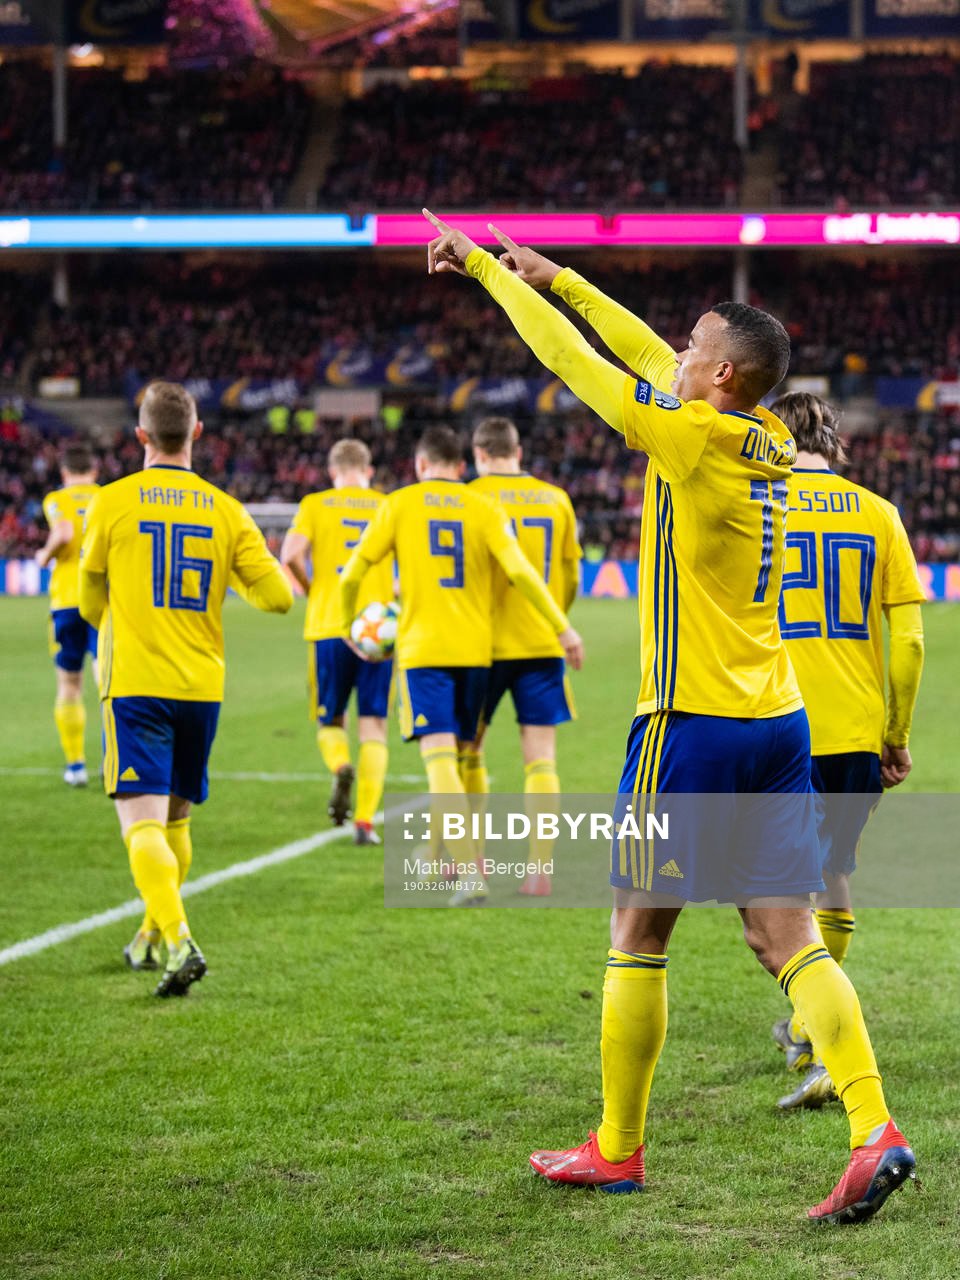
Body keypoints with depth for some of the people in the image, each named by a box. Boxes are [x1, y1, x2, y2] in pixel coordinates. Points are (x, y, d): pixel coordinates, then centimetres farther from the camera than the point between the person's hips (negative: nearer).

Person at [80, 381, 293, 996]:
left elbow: (90, 604, 8)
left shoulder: (111, 503, -2)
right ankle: (153, 937, 32)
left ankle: (179, 940, -28)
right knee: (175, 818, 19)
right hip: (202, 687, 4)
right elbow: (279, 596, 0)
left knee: (143, 823, -10)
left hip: (134, 685, -4)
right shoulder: (226, 511, 3)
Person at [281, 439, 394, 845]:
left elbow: (290, 555, -9)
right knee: (373, 727, 4)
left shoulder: (315, 505, 5)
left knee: (330, 721, 13)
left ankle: (340, 767, -21)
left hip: (328, 628, 0)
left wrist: (310, 588, 8)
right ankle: (365, 821, -6)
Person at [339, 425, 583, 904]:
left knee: (440, 757, -10)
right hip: (474, 649, 3)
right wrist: (563, 627, -5)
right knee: (455, 753, 19)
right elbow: (520, 571, -9)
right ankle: (432, 850, 33)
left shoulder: (400, 505, 1)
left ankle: (472, 870, -23)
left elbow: (352, 574, 0)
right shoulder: (485, 509, 3)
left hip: (421, 649, -3)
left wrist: (347, 622, 18)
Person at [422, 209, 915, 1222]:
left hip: (693, 723, -7)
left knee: (637, 939, 6)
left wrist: (488, 268, 6)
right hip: (779, 722, 7)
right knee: (789, 941, 3)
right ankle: (873, 1131, -10)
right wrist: (555, 277, 27)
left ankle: (616, 1149, 16)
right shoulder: (770, 446, 9)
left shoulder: (692, 438, -12)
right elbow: (647, 357, 21)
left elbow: (568, 360, -6)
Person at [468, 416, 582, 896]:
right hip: (543, 644, 3)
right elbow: (571, 577, 13)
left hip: (487, 643, -3)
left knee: (468, 749, 14)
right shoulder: (556, 499, 7)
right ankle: (540, 870, -4)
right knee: (541, 757, 2)